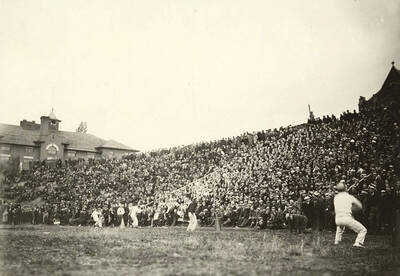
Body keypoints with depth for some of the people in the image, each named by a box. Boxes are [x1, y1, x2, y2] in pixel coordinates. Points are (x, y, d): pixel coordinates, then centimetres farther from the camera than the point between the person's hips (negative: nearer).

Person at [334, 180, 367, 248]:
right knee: (363, 230, 6)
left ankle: (337, 241, 36)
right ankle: (358, 243, -15)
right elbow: (360, 206, 13)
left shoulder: (335, 198, 14)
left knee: (340, 226, 41)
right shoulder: (350, 197, 2)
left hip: (337, 220, 5)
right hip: (347, 219, -5)